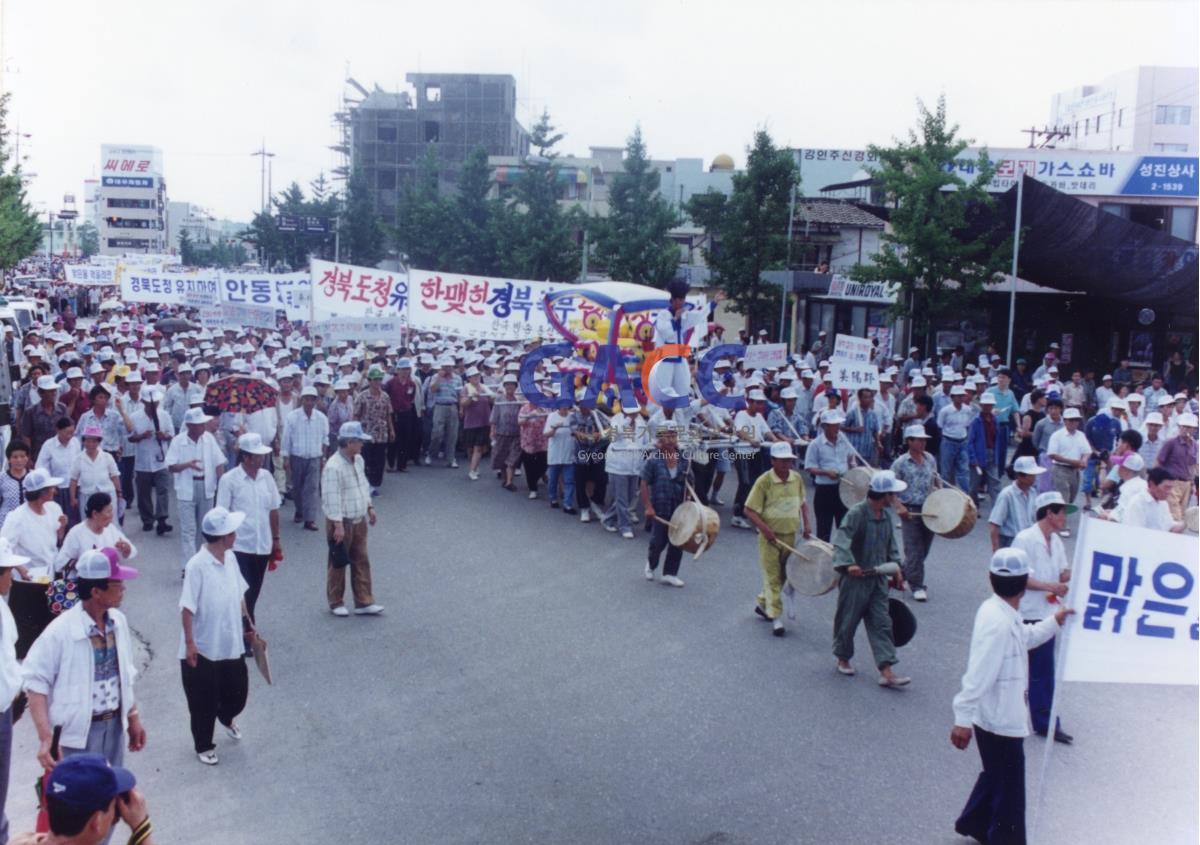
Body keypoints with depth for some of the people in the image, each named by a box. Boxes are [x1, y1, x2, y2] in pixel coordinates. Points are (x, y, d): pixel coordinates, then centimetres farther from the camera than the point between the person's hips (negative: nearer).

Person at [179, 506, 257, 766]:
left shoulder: (231, 558, -2)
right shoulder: (197, 565, -23)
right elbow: (187, 608, -20)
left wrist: (248, 623, 16)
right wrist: (190, 643, -18)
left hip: (232, 644, 6)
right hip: (203, 648, -6)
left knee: (237, 691, 18)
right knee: (204, 702, 11)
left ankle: (226, 717, 51)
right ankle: (203, 746, 32)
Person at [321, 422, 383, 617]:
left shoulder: (358, 460, 4)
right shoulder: (333, 467, -24)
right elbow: (332, 499, -24)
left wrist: (369, 507, 19)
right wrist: (338, 525, -24)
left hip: (359, 520, 8)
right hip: (342, 521, -8)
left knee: (361, 562, 10)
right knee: (338, 563, 7)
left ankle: (364, 602, 17)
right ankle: (336, 603, 22)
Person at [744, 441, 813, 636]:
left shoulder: (797, 478, 1)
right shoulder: (764, 481, -15)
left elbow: (802, 504, 17)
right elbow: (750, 511, -13)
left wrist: (806, 523, 3)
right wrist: (764, 528, -25)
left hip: (790, 535, 6)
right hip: (770, 537, -6)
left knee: (783, 575, 16)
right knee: (772, 577, 0)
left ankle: (762, 602, 36)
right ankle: (776, 617, 7)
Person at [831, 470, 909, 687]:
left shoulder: (886, 514, 6)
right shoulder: (856, 513, -19)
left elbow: (890, 545, 18)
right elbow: (841, 540, -30)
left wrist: (896, 569, 16)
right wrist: (848, 564, -43)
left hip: (878, 578, 7)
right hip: (855, 579, -6)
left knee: (881, 624, 2)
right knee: (847, 621, 10)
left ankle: (887, 672, 1)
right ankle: (843, 658, 33)